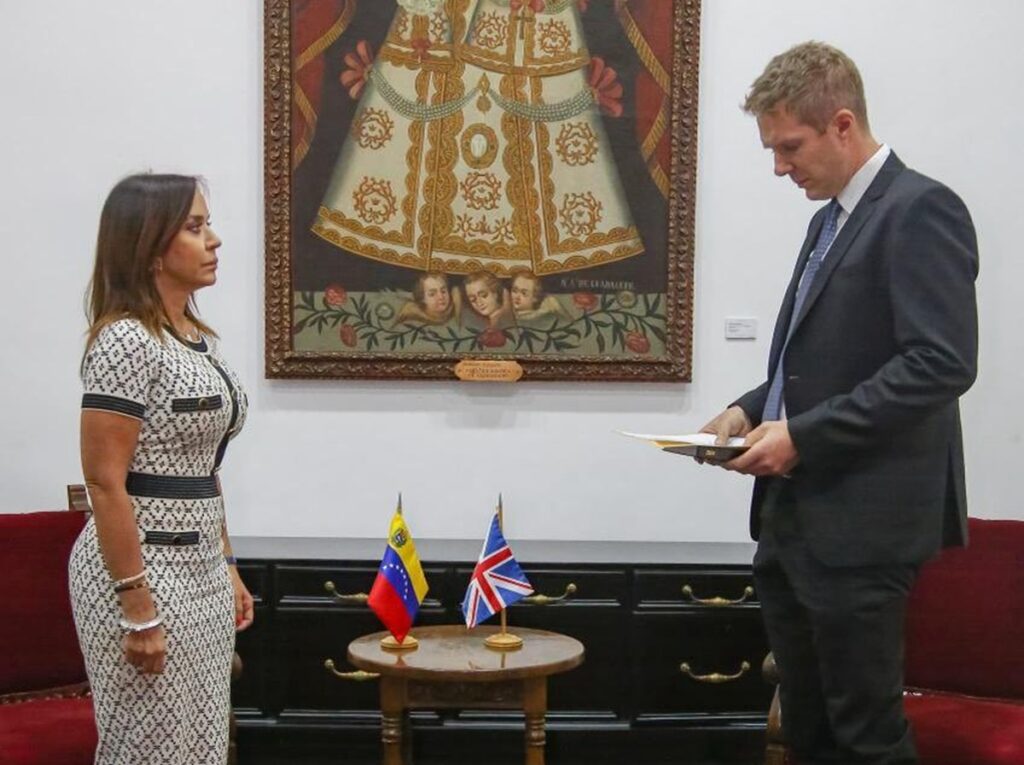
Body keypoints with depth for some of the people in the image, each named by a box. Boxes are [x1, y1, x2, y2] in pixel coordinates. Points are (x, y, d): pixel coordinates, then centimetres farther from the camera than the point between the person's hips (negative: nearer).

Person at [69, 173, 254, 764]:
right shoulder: (126, 341, -15)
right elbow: (105, 482, -19)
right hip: (143, 570, -9)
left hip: (201, 570, 9)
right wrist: (138, 611, -20)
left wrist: (228, 568, 16)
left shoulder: (200, 339, 11)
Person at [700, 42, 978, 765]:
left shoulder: (919, 211, -11)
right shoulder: (834, 216, 18)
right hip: (797, 517, 9)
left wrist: (804, 433, -20)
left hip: (861, 524, -9)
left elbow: (942, 364, -21)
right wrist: (754, 408, 8)